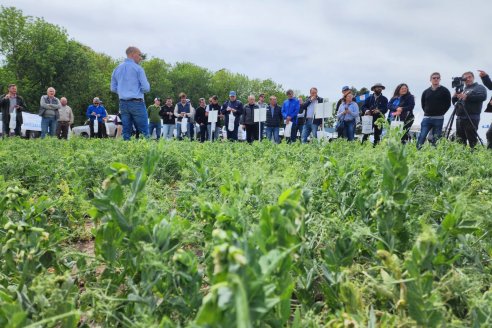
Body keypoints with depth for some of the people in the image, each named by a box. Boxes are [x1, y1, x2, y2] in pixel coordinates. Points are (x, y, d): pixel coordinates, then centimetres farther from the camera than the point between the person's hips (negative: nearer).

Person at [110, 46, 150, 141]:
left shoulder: (117, 69, 13)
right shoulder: (137, 68, -5)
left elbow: (113, 89, 15)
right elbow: (146, 88, -9)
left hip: (123, 104, 6)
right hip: (136, 103, -6)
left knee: (126, 132, 7)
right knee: (144, 132, -4)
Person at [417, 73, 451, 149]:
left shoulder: (444, 91, 3)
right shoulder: (426, 91, 11)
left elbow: (448, 104, 2)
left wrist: (441, 112, -3)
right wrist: (426, 111, 7)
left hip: (439, 119, -2)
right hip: (427, 118, 2)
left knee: (435, 139, 1)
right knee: (422, 137, -6)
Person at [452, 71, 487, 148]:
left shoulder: (479, 87, 7)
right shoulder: (463, 89, 26)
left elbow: (483, 97, -13)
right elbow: (453, 101, 21)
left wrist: (467, 97, -21)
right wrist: (455, 95, -1)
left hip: (471, 118, -7)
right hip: (460, 118, 7)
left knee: (472, 140, -13)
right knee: (460, 141, 6)